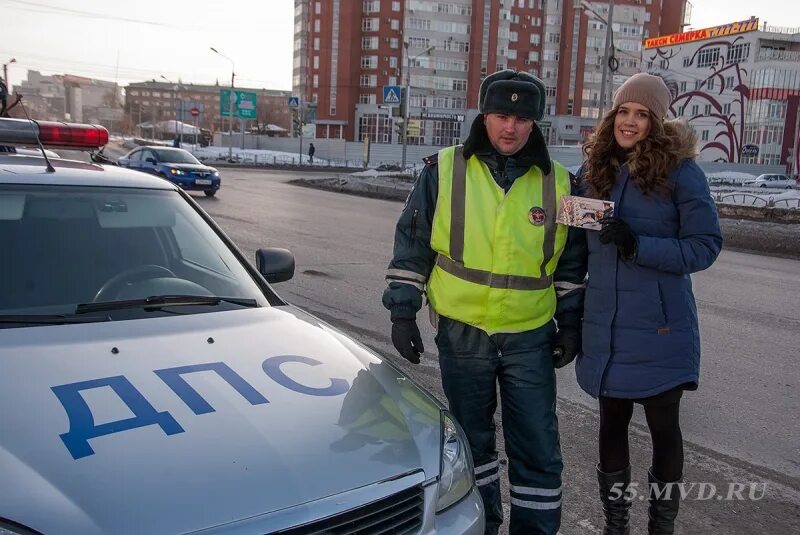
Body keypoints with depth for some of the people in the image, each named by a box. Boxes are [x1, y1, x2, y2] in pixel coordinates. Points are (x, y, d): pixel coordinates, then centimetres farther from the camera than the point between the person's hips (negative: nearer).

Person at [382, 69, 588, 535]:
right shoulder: (444, 170, -4)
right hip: (461, 333, 0)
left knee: (538, 447, 5)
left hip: (530, 336, 0)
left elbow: (571, 261, 9)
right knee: (472, 438, 16)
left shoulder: (559, 182, 1)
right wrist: (403, 312, -3)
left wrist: (571, 322, 6)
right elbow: (412, 246, 0)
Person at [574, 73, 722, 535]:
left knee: (664, 426, 9)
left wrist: (638, 245, -23)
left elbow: (706, 246, -11)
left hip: (660, 325, -4)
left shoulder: (681, 171, -8)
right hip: (606, 323, 4)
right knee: (612, 421, 14)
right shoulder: (595, 171, 6)